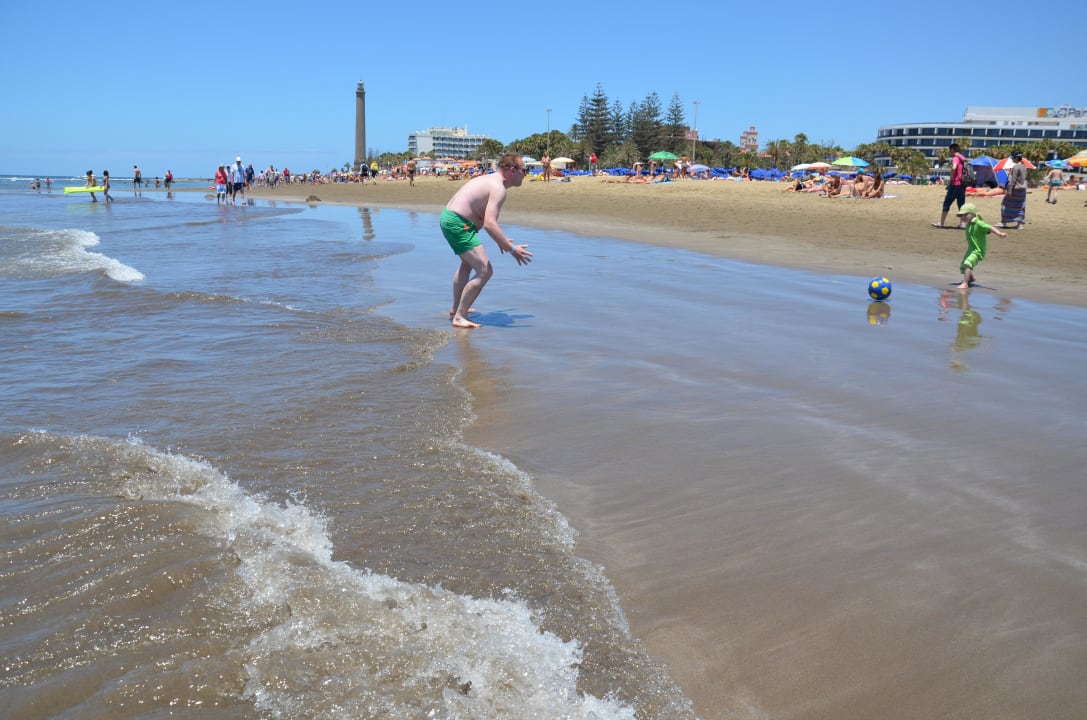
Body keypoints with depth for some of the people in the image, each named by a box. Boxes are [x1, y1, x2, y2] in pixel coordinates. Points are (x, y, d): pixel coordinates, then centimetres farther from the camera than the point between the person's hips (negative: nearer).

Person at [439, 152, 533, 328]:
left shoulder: (490, 179, 15)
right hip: (458, 224, -11)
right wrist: (511, 249, -27)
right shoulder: (498, 189, -17)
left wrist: (500, 239, 31)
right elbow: (489, 224, -28)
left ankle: (456, 308, 46)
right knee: (485, 271, -14)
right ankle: (459, 318, -10)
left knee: (467, 263, 32)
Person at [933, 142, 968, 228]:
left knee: (947, 203, -1)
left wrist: (951, 179, -18)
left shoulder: (956, 158, -10)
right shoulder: (963, 158, 16)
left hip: (955, 184, -8)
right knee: (961, 204, 9)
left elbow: (954, 168, -29)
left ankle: (941, 223, 0)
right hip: (963, 185, 8)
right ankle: (961, 223, 6)